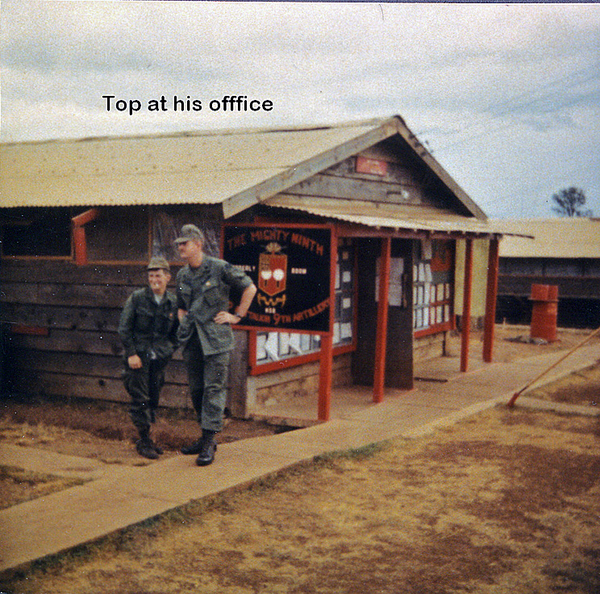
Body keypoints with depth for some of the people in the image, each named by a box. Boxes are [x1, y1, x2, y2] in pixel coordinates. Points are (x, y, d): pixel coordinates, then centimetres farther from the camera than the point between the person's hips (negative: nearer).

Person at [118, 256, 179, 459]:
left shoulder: (173, 302, 3)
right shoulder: (137, 298, -6)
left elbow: (175, 331, 17)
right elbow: (124, 328, -5)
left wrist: (170, 350, 6)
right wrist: (131, 353, -10)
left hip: (159, 358, 4)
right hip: (138, 356, -3)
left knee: (153, 399, 10)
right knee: (140, 399, -4)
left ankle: (146, 440, 21)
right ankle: (144, 441, 4)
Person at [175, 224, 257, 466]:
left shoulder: (220, 269, -8)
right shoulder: (182, 276, 11)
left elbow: (250, 288, 1)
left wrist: (236, 316, 0)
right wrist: (183, 321, 10)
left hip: (215, 338, -6)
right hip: (191, 339, 6)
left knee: (213, 389, -8)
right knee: (196, 390, 11)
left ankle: (209, 442, -7)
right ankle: (206, 436, 23)